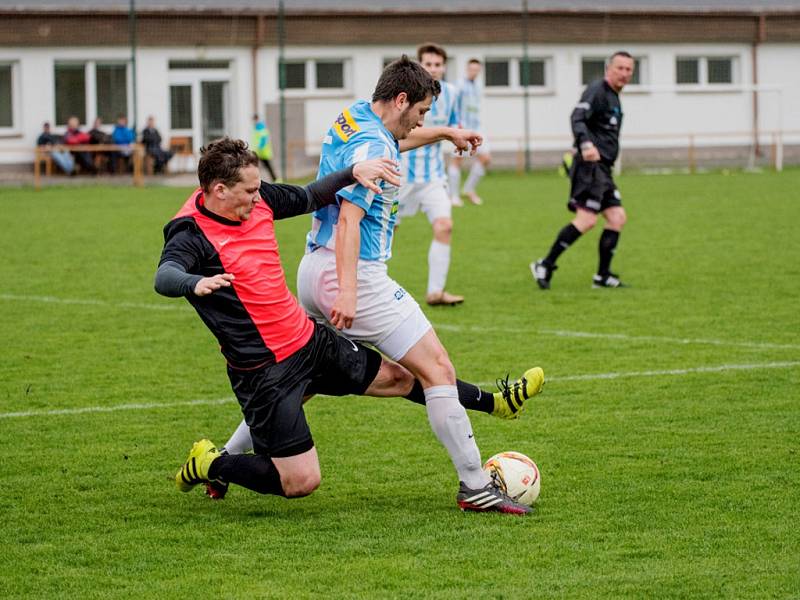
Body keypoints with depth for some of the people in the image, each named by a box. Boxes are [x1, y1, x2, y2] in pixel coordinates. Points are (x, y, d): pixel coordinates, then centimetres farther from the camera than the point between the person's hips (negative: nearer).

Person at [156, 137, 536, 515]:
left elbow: (307, 198, 18)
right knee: (301, 482, -7)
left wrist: (353, 172, 4)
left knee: (396, 378, 23)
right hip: (265, 369, -8)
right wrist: (196, 283, -64)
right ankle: (207, 464, 13)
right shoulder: (191, 234, -22)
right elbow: (164, 277, -42)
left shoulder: (258, 199, 0)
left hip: (308, 339, 8)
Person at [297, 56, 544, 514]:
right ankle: (474, 486, -6)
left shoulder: (353, 118, 13)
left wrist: (444, 133, 49)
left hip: (314, 269, 10)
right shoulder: (372, 146, -16)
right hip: (358, 274, -10)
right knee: (438, 369, -7)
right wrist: (346, 291, -31)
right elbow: (349, 219, -25)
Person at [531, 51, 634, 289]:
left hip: (602, 169, 10)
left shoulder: (614, 97, 21)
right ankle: (545, 266, -11)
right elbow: (578, 118, -24)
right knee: (587, 219, -17)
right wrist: (585, 144, -39)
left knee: (617, 217, 5)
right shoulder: (597, 90, -9)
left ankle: (603, 276, 9)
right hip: (590, 165, -10)